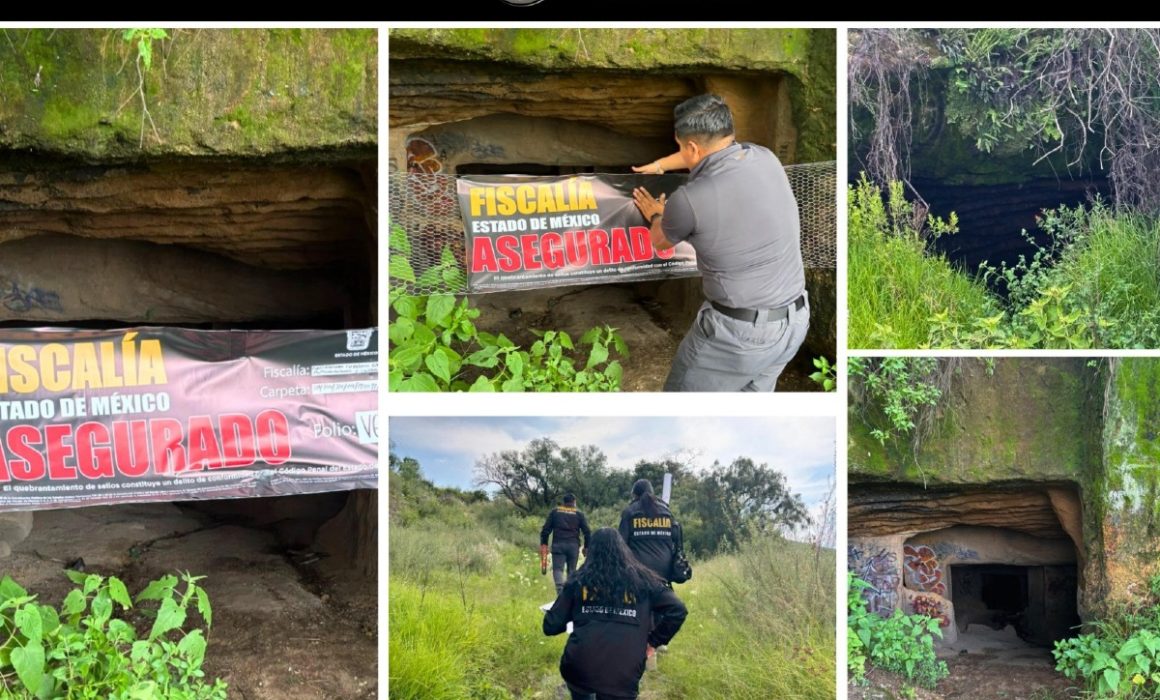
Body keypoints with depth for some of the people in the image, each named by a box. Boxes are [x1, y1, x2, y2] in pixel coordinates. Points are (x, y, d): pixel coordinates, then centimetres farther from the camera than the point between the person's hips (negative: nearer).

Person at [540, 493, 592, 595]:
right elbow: (587, 532, 5)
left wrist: (543, 544, 6)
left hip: (558, 544, -1)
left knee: (558, 568, -5)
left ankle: (560, 587, -28)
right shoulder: (579, 513, 10)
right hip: (573, 545, 1)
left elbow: (546, 529, 5)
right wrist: (586, 547, 11)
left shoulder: (555, 511, 12)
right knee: (572, 570, 11)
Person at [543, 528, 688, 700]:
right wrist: (653, 641, 12)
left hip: (579, 669, 1)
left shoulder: (578, 580, 9)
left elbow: (551, 627, 10)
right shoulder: (642, 579, 9)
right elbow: (677, 610, 2)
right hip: (623, 676, -1)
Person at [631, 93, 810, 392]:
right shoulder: (765, 158, -1)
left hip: (737, 333, -6)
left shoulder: (688, 200, -19)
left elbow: (660, 242, 7)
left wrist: (656, 216, 29)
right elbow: (712, 151, 23)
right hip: (795, 322, 6)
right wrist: (659, 164, 38)